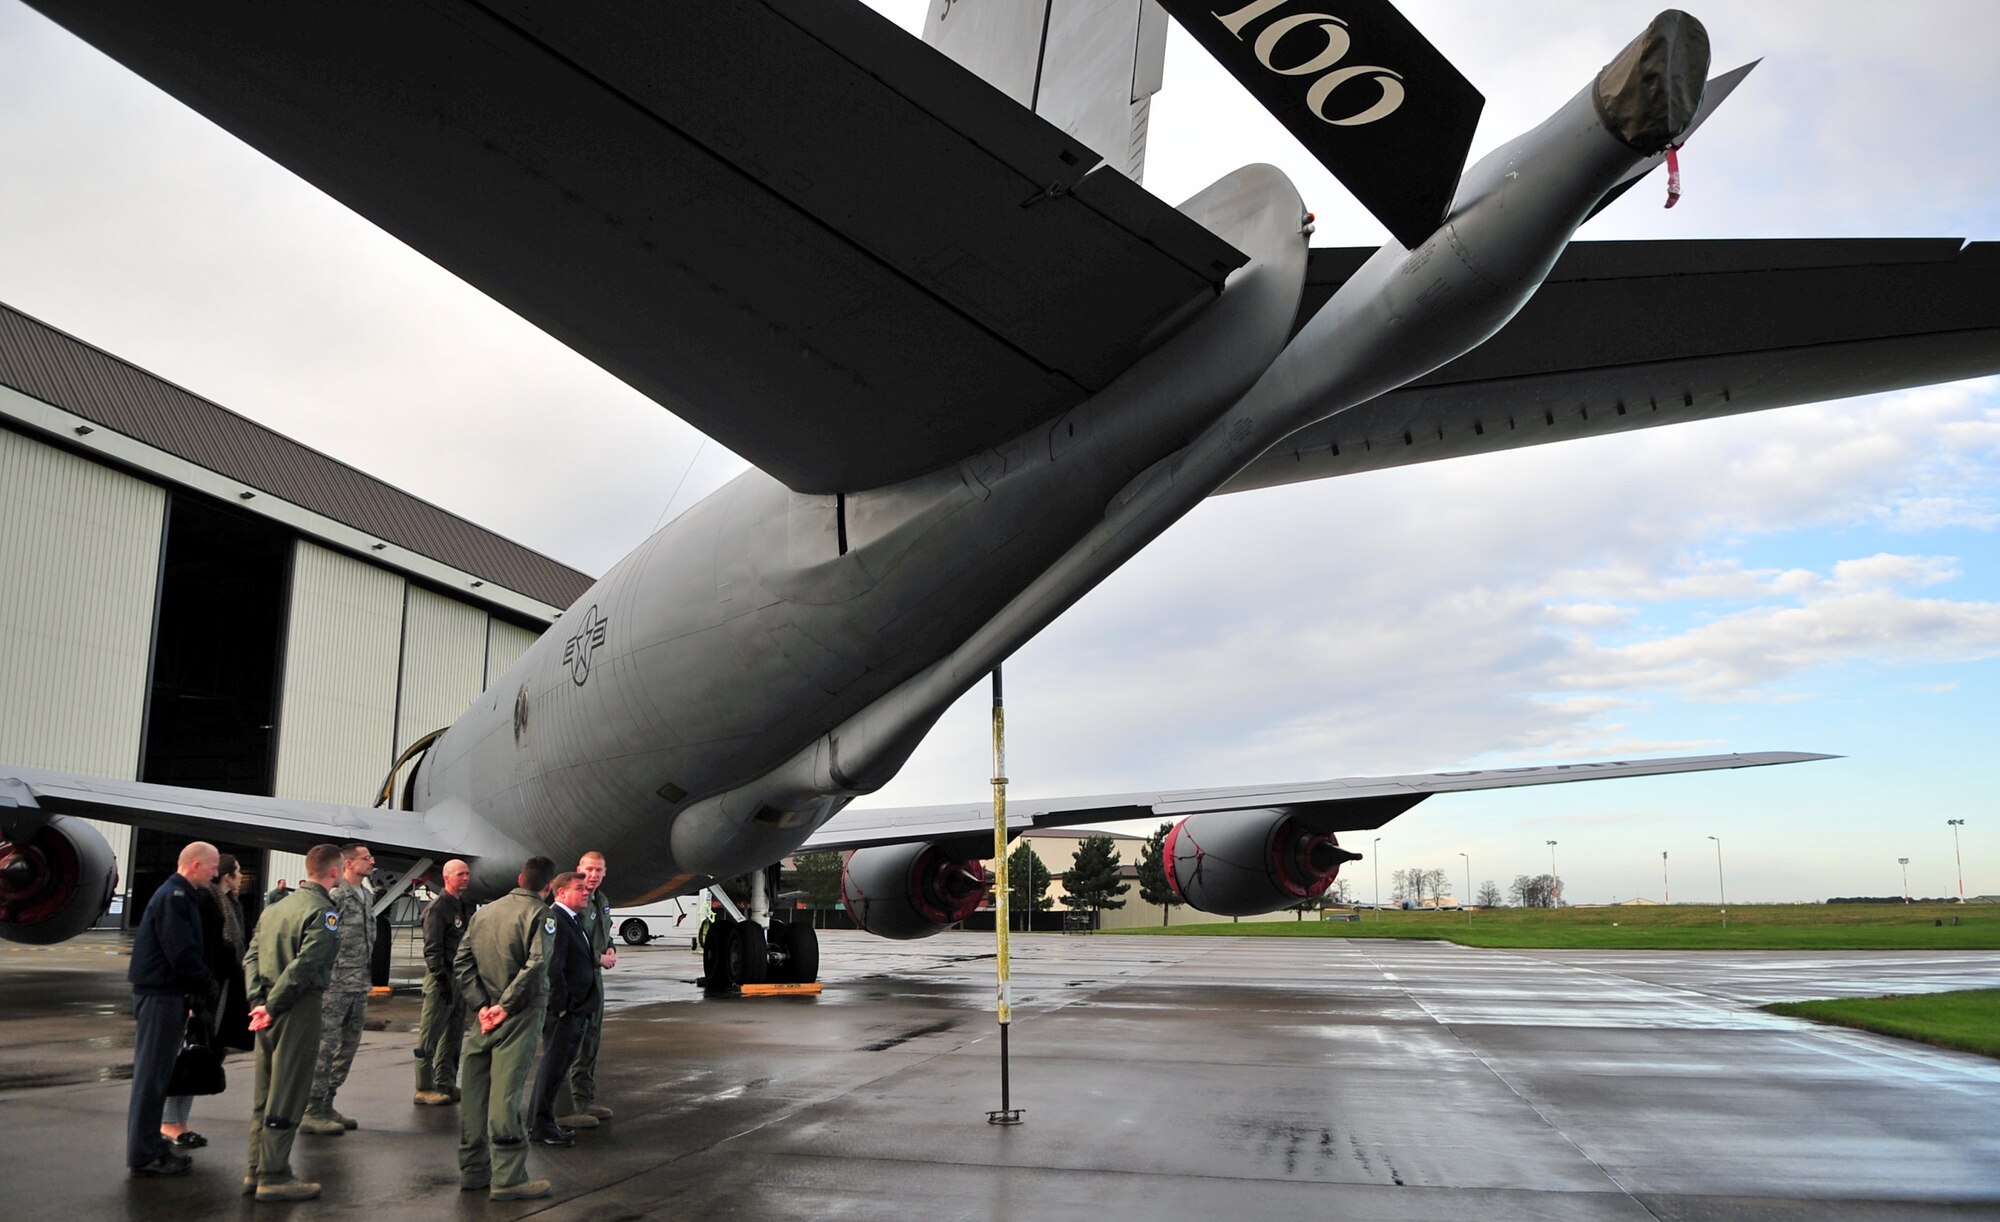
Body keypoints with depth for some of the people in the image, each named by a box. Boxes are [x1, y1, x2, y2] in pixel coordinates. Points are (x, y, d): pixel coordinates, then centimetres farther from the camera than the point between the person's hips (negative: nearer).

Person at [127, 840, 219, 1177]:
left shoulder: (178, 895, 14)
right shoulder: (175, 898, -18)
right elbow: (182, 953, -23)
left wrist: (199, 987, 8)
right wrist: (206, 985, -10)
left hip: (165, 993, 10)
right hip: (162, 994, -10)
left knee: (156, 1073, 16)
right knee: (152, 1073, -3)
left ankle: (150, 1143, 26)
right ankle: (143, 1155, 3)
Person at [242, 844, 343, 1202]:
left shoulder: (277, 906, 13)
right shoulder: (324, 911, -13)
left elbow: (252, 956, 9)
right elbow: (304, 966, -22)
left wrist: (258, 1001, 2)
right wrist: (272, 1006, -14)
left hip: (272, 1010, 8)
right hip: (300, 1010, -8)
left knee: (265, 1092, 16)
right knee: (287, 1095, -1)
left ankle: (256, 1170, 24)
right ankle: (273, 1176, 5)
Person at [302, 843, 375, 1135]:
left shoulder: (367, 896, 14)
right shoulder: (334, 895, -14)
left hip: (359, 985, 9)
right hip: (335, 985, -9)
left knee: (348, 1047, 14)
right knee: (324, 1047, -2)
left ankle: (326, 1106, 24)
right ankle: (312, 1113, 6)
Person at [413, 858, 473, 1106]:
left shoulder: (466, 907, 15)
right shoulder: (438, 908, -10)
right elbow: (432, 949, -15)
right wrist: (442, 979, -20)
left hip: (461, 979, 8)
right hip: (441, 980, -8)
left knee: (453, 1037, 12)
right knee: (430, 1036, -2)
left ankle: (446, 1084, 19)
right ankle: (425, 1088, 2)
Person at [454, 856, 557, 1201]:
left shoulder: (483, 912, 12)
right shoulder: (540, 914, -7)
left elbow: (462, 962, 6)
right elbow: (536, 964, -20)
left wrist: (480, 1005, -1)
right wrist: (506, 1005, -13)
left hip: (483, 1016, 6)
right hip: (518, 1016, -6)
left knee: (475, 1091, 11)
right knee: (506, 1092, -6)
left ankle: (472, 1170, 21)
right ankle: (507, 1178, -3)